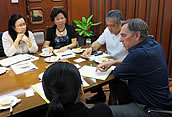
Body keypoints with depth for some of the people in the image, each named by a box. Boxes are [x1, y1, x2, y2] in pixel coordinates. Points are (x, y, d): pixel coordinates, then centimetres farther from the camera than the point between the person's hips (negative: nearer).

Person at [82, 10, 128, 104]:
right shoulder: (108, 30, 1)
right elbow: (98, 42, 16)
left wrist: (112, 62, -45)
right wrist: (91, 48, -8)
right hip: (109, 63, 7)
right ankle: (100, 94, 14)